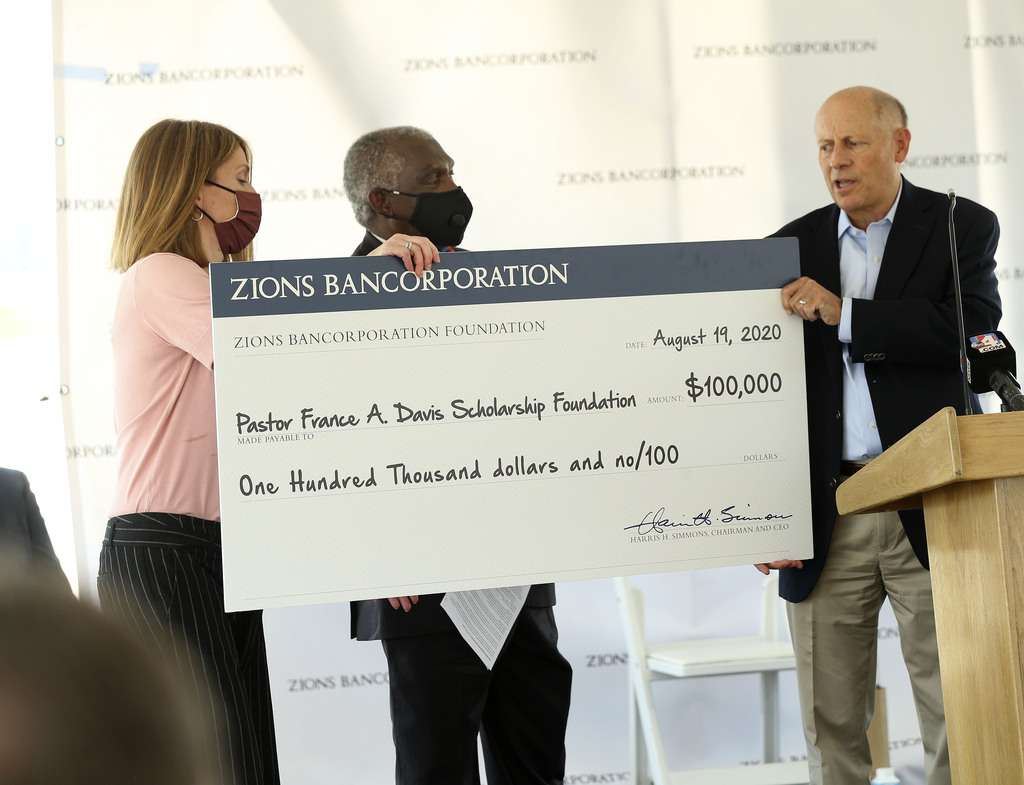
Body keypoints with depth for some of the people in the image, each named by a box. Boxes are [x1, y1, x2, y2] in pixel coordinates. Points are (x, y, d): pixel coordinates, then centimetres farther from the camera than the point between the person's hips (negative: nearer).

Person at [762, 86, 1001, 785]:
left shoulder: (963, 227, 6)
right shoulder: (792, 248, 12)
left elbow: (971, 331, -12)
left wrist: (842, 314, -14)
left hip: (930, 509, -2)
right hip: (826, 513, 2)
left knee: (958, 717, -1)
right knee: (832, 726, 3)